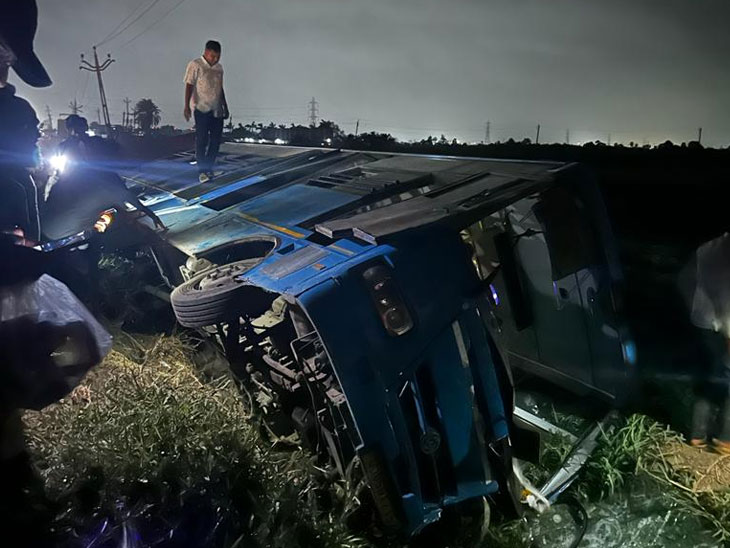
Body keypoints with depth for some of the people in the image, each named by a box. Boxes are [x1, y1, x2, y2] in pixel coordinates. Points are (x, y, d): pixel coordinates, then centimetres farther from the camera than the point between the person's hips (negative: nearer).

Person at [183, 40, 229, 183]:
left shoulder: (219, 67, 14)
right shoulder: (195, 65, -5)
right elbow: (189, 85, -10)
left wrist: (225, 106, 22)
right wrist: (187, 106, -18)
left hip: (217, 110, 6)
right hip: (201, 109, -6)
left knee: (216, 140, 4)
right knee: (202, 139, -8)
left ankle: (209, 168, 14)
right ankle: (202, 171, -5)